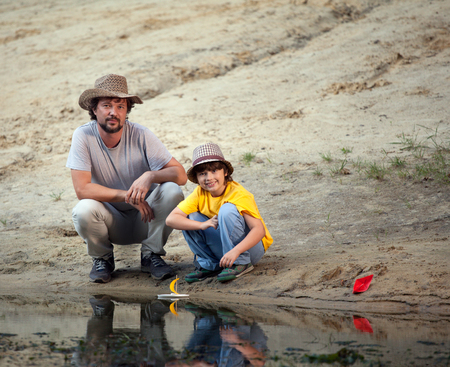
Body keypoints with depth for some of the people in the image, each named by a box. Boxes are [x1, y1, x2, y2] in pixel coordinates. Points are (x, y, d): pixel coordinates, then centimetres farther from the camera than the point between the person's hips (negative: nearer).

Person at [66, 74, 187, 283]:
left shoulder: (141, 136, -14)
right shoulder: (83, 136, -15)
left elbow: (180, 175, -16)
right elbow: (82, 189, -22)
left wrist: (150, 176, -36)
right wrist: (128, 196, -28)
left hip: (145, 218, 1)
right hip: (111, 222, -1)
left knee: (172, 191, -26)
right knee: (84, 211, -32)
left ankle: (151, 255, -3)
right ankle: (102, 259, 1)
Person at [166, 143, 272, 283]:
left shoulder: (239, 195, -22)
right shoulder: (200, 194, -7)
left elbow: (259, 229, -32)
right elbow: (170, 219, -17)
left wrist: (235, 251, -47)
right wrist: (202, 225, -32)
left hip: (250, 246, -5)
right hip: (222, 249, 5)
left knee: (227, 209, -29)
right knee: (189, 218, -13)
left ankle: (240, 264, -19)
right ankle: (210, 265, -2)